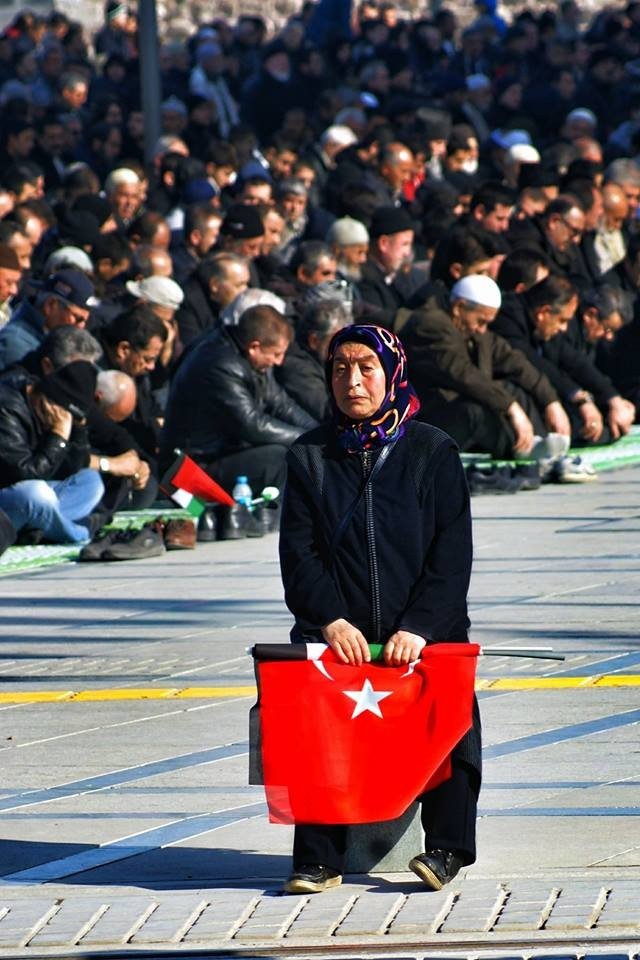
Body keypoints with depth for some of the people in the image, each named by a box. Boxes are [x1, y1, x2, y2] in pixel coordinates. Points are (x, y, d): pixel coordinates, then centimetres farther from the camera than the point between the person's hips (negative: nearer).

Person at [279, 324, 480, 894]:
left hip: (423, 634, 0)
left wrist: (418, 628, -12)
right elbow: (298, 551, 6)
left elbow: (452, 554, 2)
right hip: (336, 633, 1)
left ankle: (446, 847, -12)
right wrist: (331, 621, -11)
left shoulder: (431, 452, 8)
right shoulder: (309, 457, 13)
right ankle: (319, 858, -21)